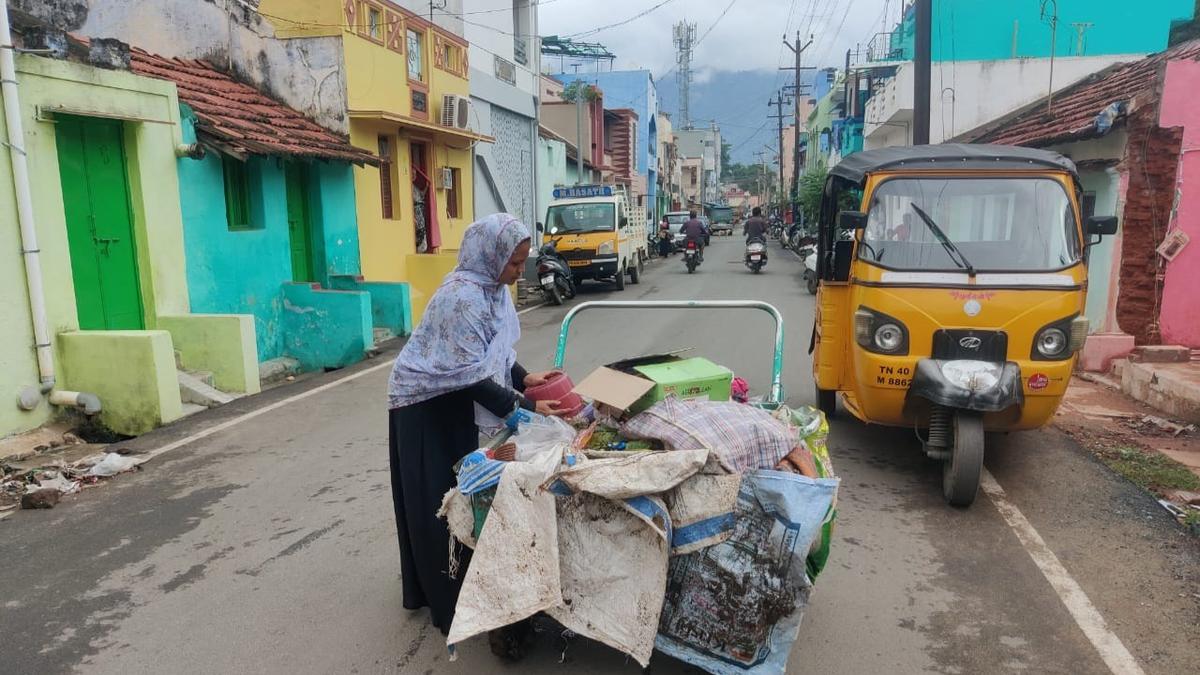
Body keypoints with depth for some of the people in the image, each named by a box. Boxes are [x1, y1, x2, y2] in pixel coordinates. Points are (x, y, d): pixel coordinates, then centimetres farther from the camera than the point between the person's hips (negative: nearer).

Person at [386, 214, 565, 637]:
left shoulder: (491, 286, 0)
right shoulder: (463, 297, -28)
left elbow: (494, 350, 10)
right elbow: (473, 378, -28)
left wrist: (523, 377, -4)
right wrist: (525, 408, -27)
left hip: (456, 401, 9)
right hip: (426, 404, -9)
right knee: (437, 502, 1)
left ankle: (456, 585, 29)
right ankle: (447, 603, 13)